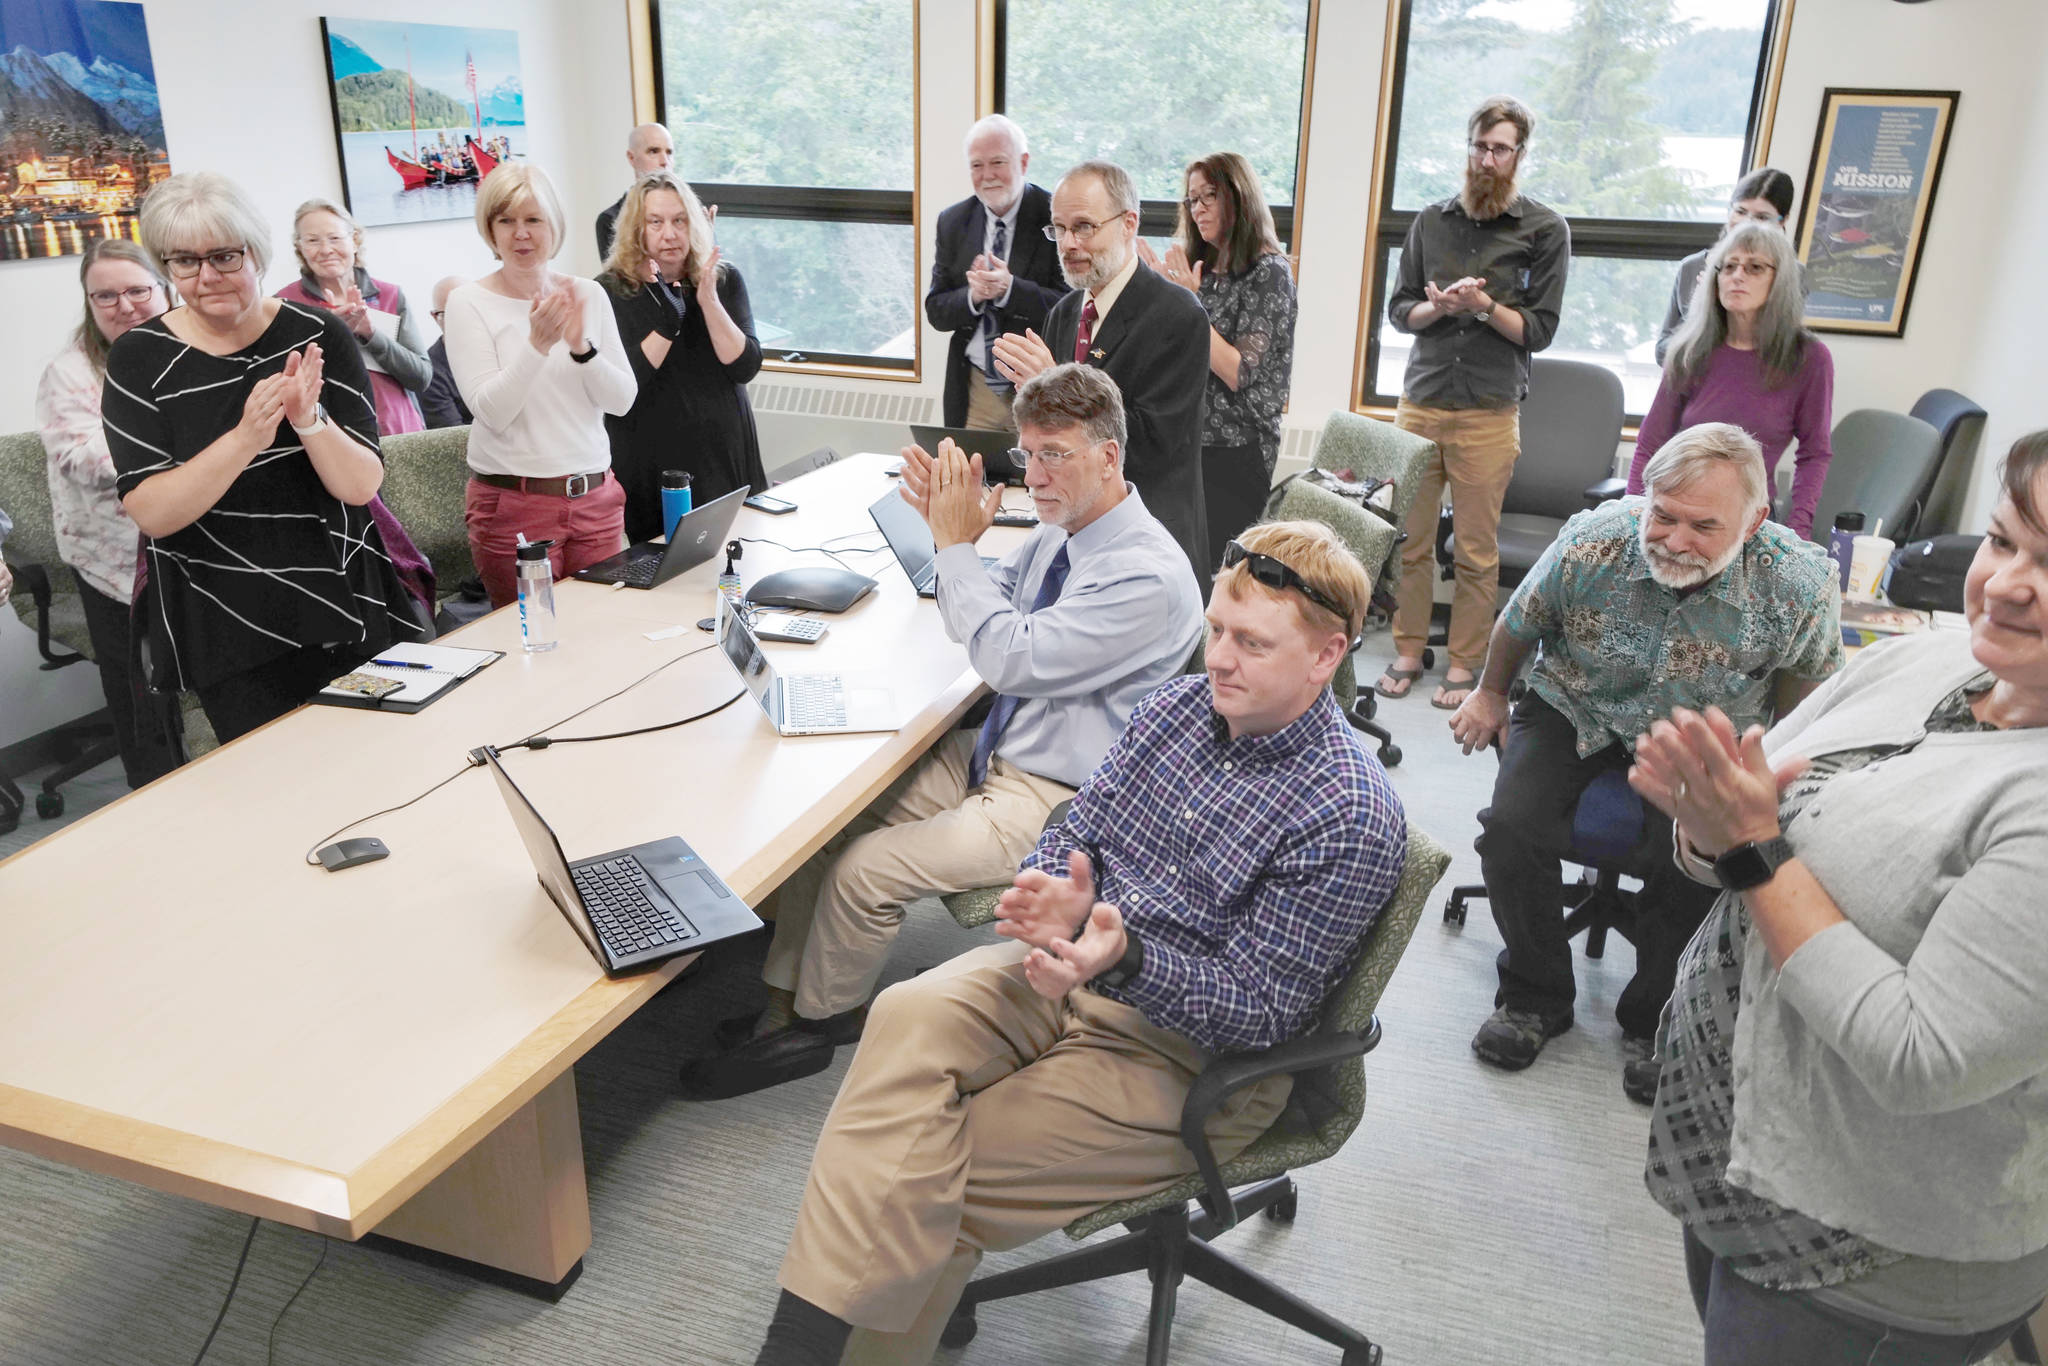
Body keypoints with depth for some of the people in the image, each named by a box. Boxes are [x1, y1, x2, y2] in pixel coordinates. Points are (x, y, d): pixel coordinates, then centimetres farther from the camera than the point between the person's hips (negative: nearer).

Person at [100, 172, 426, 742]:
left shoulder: (319, 336, -4)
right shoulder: (139, 359, -4)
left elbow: (362, 487, -9)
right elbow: (151, 514, -14)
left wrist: (309, 419, -27)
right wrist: (245, 439, -27)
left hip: (345, 615, 1)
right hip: (226, 634, -1)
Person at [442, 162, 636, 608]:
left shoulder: (588, 295, 7)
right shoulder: (468, 303, -3)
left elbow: (623, 399, 2)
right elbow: (492, 411, -12)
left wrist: (581, 346, -14)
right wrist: (538, 344, -22)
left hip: (595, 497, 3)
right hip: (514, 501, -3)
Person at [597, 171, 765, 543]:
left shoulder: (725, 280, 4)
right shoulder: (610, 291, -4)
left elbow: (746, 367, -6)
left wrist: (709, 302, -17)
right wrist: (667, 323, -21)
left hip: (725, 456, 3)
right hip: (651, 466, -2)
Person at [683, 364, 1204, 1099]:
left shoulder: (1148, 575, -23)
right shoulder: (1059, 529, 5)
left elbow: (1011, 658, -27)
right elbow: (975, 618, 17)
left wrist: (956, 544, -19)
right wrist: (949, 527, 0)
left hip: (1053, 797, -9)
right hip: (989, 753, 9)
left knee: (865, 870, -18)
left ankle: (814, 1026, 9)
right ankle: (784, 1001, 10)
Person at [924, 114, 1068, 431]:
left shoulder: (1056, 218, -7)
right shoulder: (952, 223, 6)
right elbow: (936, 311, 4)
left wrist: (1009, 289, -28)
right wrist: (972, 296, -17)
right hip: (974, 390, 3)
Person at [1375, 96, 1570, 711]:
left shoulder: (1544, 231, 2)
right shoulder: (1432, 221, 12)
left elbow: (1539, 331, -1)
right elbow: (1399, 309, 11)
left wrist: (1481, 304, -15)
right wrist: (1437, 306, -10)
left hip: (1489, 412, -2)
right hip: (1420, 401, 3)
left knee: (1476, 551, 2)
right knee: (1409, 539, 3)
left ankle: (1462, 662, 14)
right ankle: (1407, 652, 16)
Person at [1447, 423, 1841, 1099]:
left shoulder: (1799, 584, -25)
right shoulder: (1591, 543, -24)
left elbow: (1805, 681, -1)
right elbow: (1519, 623, -2)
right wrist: (1490, 694, 13)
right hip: (1576, 710, 1)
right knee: (1511, 827, -22)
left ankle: (1654, 1023, 5)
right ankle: (1537, 999, 4)